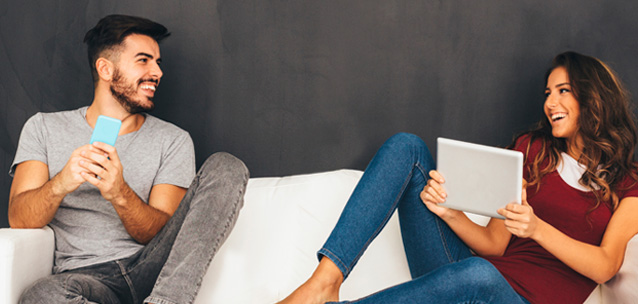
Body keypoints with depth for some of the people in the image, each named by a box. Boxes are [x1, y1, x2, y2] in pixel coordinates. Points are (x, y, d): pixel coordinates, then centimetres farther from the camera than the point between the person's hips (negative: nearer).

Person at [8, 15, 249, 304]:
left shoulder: (173, 141, 12)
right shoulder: (43, 128, 13)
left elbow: (164, 234, 1)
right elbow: (19, 220, 1)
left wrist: (120, 194, -20)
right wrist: (61, 183, -21)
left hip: (154, 270, 2)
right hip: (82, 275, -2)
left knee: (225, 167, -16)